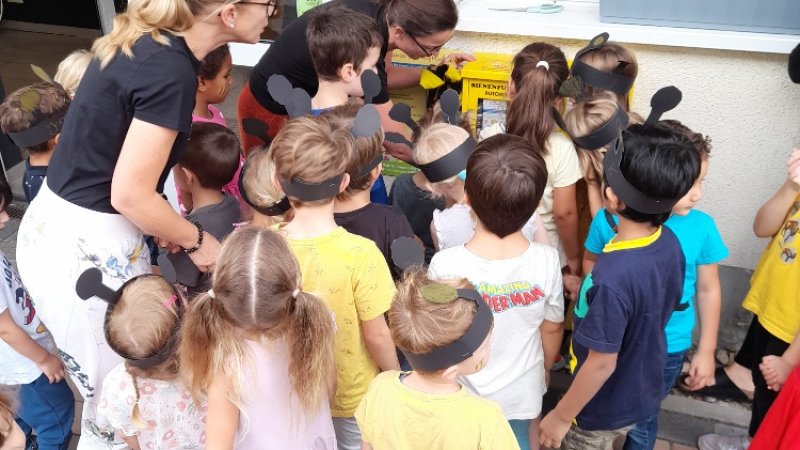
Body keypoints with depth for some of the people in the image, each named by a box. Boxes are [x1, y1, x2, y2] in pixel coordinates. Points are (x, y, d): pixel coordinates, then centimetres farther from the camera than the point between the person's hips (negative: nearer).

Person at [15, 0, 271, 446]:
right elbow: (130, 195, -22)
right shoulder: (171, 71, -22)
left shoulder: (145, 39, 4)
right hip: (89, 249, -8)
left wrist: (170, 226, 7)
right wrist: (196, 241, -5)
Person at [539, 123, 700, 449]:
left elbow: (602, 363, -28)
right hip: (645, 392, 7)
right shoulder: (670, 243, -14)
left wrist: (561, 416, -14)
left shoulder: (614, 276, -38)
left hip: (606, 408, -7)